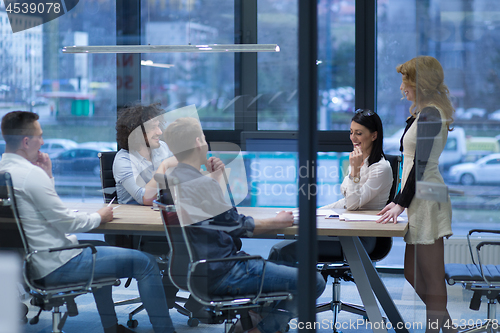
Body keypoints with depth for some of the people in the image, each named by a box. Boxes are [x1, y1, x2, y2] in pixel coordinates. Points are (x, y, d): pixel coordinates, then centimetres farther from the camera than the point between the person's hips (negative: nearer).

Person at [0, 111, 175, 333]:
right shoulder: (30, 173, -22)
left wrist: (47, 175, 7)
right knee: (144, 263, -6)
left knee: (96, 249, 37)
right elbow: (66, 222, -18)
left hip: (29, 262, 11)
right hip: (56, 266, -11)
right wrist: (99, 217, -2)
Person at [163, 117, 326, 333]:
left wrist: (214, 178, 19)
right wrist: (276, 222, -3)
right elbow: (237, 227, -16)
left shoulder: (172, 178, 6)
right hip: (223, 274, -10)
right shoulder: (203, 184, -22)